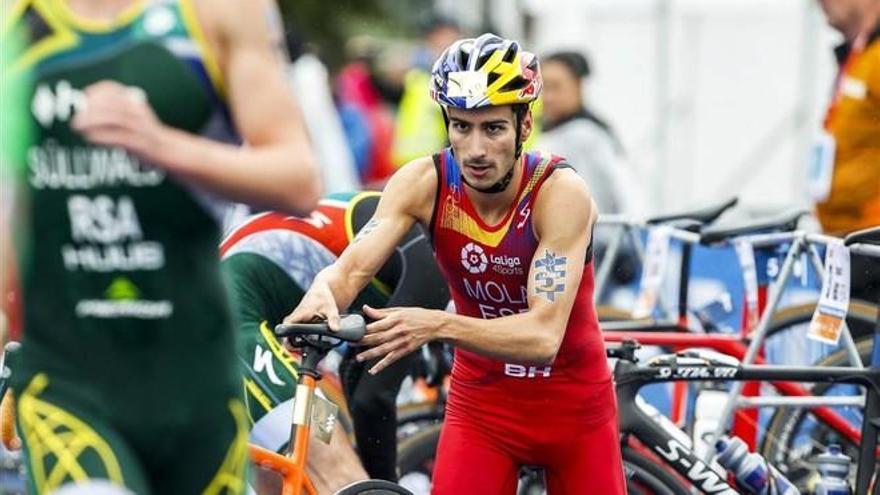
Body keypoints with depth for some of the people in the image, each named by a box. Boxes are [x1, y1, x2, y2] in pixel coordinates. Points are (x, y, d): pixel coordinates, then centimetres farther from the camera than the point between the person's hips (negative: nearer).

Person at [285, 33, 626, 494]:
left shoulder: (560, 192, -25)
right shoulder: (424, 183, -16)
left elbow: (543, 336, -33)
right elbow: (351, 268, -23)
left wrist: (438, 325, -48)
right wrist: (323, 294, -48)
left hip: (573, 404, -1)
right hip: (481, 401, 2)